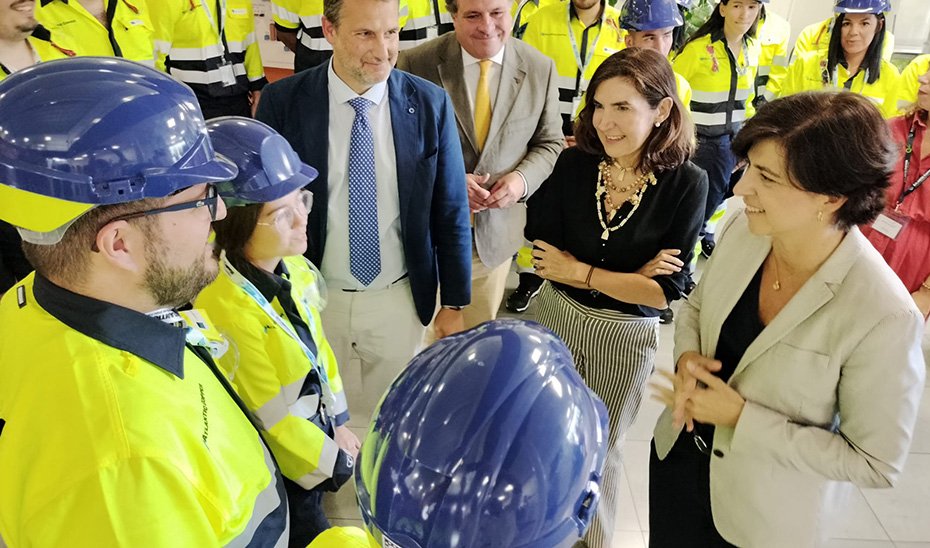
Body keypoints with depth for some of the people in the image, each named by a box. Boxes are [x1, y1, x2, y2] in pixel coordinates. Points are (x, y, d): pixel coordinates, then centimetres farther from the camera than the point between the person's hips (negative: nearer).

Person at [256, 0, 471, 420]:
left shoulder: (430, 104, -9)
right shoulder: (282, 102, -11)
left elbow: (451, 211, -2)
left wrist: (454, 303, 1)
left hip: (400, 299, 1)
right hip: (312, 298, 0)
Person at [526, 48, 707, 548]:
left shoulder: (686, 184, -16)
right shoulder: (574, 163, -10)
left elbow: (664, 291, -17)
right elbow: (541, 252, -12)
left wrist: (579, 271, -14)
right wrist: (627, 276, -18)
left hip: (625, 336, -2)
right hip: (555, 316, 2)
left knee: (601, 448, 19)